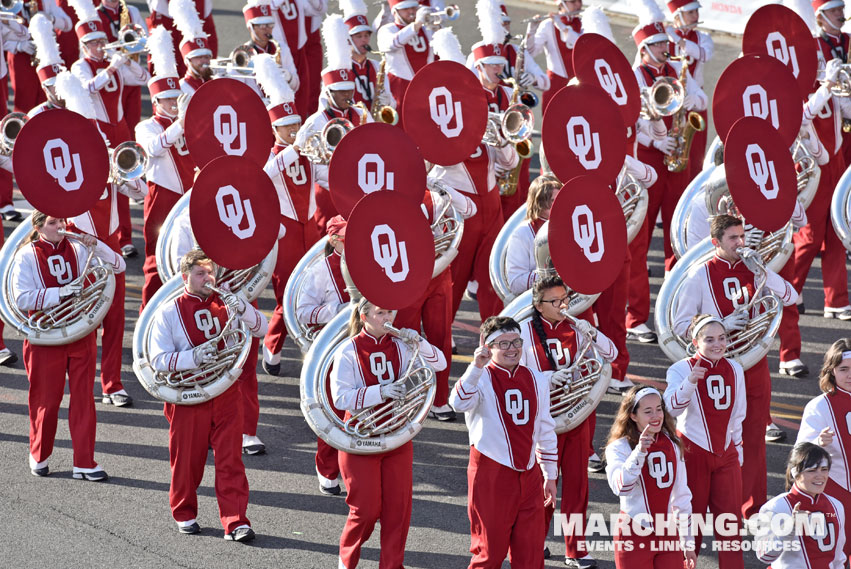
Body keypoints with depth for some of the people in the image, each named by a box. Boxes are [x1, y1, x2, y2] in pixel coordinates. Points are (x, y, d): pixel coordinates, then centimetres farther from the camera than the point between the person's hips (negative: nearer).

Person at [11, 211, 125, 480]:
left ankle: (84, 462, 8)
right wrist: (60, 292, -23)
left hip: (81, 334, 2)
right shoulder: (27, 256, -5)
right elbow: (22, 299, -14)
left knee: (83, 397, 2)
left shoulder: (78, 249, 2)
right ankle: (39, 456, 26)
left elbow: (118, 266, 1)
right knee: (46, 399, 6)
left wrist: (96, 245, -14)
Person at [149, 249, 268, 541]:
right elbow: (158, 360, -8)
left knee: (230, 459, -3)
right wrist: (193, 357, -24)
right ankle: (184, 514, 29)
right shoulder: (168, 313, -2)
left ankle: (235, 521, -3)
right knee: (187, 459, 9)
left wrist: (242, 309, -18)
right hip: (188, 399, -1)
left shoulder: (225, 304, 7)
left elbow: (261, 329, 0)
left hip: (226, 395, 1)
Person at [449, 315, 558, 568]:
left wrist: (550, 475, 16)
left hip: (528, 472, 5)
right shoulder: (481, 379, -7)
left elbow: (545, 430, 17)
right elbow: (459, 403, -30)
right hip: (491, 471, -5)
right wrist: (477, 367, -43)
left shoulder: (536, 379, 10)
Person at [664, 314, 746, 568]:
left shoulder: (734, 369, 5)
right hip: (693, 452, -4)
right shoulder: (682, 369, -11)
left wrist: (737, 450, 15)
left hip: (726, 454, 4)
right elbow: (673, 408, -29)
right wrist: (690, 381, -46)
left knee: (730, 521, 4)